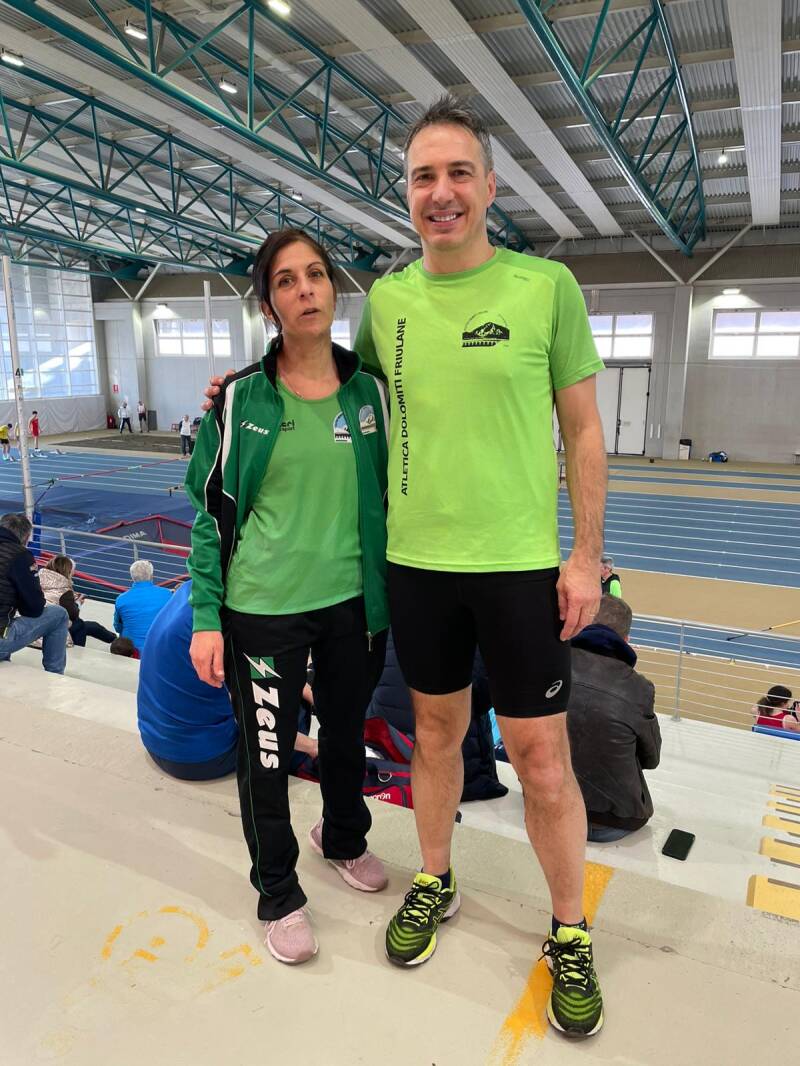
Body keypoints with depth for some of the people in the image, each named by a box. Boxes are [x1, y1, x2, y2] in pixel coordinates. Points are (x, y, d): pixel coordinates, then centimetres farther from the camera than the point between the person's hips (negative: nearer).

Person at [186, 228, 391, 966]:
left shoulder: (369, 388, -1)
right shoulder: (241, 398, -8)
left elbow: (390, 491, 6)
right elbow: (211, 510, -3)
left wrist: (397, 595, 7)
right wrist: (206, 619, -6)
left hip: (354, 601, 3)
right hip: (263, 608, -2)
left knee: (347, 732, 21)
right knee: (266, 753, 10)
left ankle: (344, 839, 51)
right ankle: (278, 892, 36)